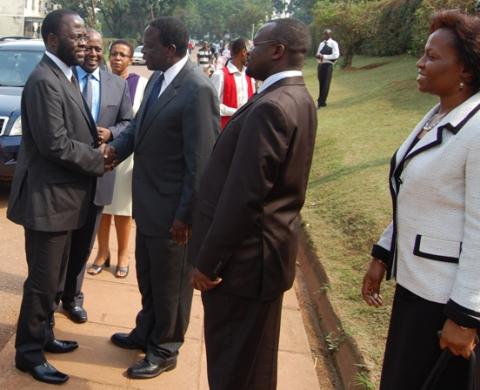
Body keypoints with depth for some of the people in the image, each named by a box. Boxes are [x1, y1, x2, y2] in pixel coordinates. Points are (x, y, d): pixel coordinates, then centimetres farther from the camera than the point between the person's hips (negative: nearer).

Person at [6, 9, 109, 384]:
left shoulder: (65, 76, 12)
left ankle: (42, 335, 37)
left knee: (54, 277, 21)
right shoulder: (44, 81, -20)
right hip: (48, 197, -10)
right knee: (43, 279, 3)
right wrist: (99, 158, -12)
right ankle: (29, 353, 19)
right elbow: (55, 144, -25)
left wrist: (97, 146, -2)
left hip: (63, 194, 10)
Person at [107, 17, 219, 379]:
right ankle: (147, 332, 46)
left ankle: (165, 351, 31)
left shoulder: (198, 90, -23)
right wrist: (114, 150, -5)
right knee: (148, 277, 24)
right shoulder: (158, 79, 5)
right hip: (148, 201, 8)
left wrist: (186, 215, -19)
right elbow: (139, 126, 15)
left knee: (170, 284, 12)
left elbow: (201, 161, -23)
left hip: (172, 208, -8)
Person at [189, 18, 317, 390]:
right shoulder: (299, 99, 9)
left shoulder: (270, 107, -23)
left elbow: (243, 196, -25)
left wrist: (207, 261, -17)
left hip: (244, 256, -10)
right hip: (268, 248, 10)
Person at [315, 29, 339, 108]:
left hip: (328, 65, -6)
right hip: (320, 65, 6)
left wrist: (324, 56, -16)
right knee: (321, 84, 8)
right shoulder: (321, 44, 16)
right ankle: (322, 102, 15)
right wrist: (318, 56, -6)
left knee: (325, 84, -6)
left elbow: (336, 55, -14)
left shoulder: (333, 43, -3)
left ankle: (320, 102, -6)